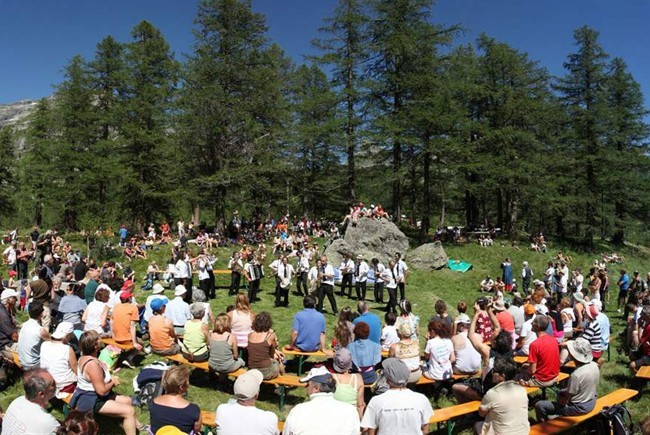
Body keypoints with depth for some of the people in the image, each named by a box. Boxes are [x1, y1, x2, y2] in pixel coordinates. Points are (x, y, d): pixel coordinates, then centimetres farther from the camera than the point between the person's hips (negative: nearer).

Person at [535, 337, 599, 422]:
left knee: (539, 406, -1)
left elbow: (565, 401, -21)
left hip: (579, 408, -8)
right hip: (592, 402, 8)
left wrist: (560, 399, 1)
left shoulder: (576, 375, -33)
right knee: (561, 392, 33)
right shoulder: (594, 365, -10)